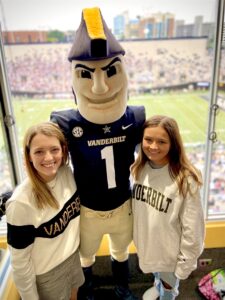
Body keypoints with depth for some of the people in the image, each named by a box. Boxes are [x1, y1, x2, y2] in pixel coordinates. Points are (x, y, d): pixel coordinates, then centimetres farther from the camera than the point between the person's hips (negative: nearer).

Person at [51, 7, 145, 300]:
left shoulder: (135, 118, -20)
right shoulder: (66, 123, -27)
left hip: (123, 207, 2)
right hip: (88, 211, -1)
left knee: (121, 251, 31)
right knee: (86, 256, 28)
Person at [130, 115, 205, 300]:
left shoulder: (185, 180, -29)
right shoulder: (139, 168, -12)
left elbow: (192, 229, -21)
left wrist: (186, 263, -13)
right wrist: (137, 232, 10)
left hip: (170, 249, -5)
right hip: (146, 242, 5)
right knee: (156, 274, 35)